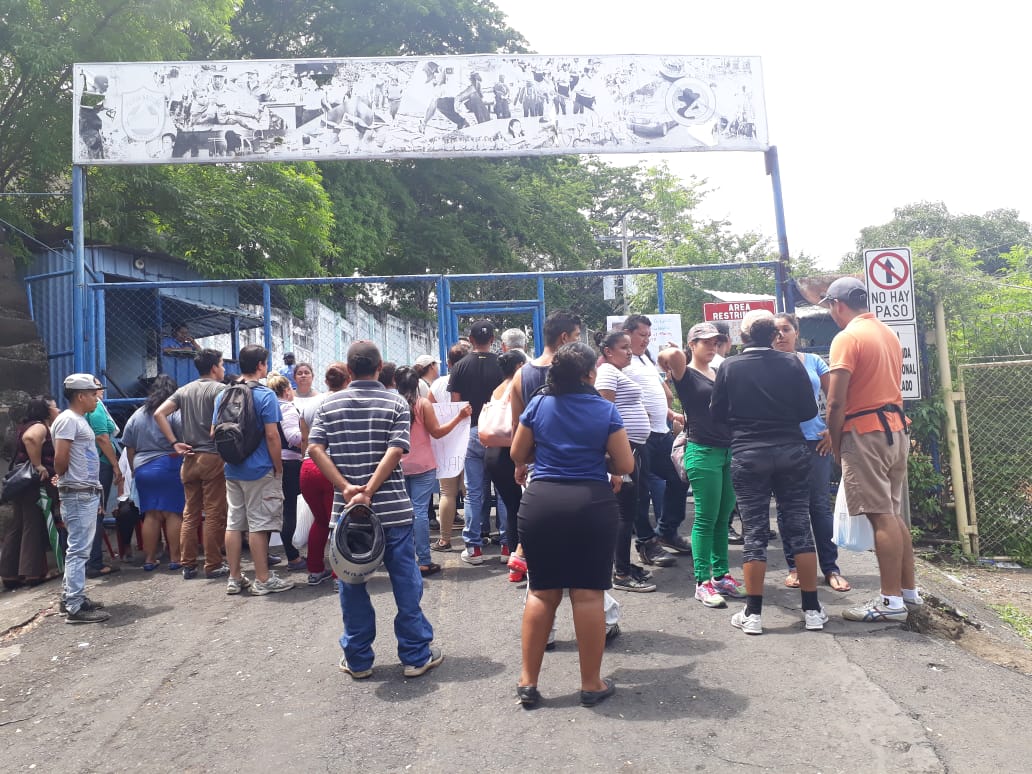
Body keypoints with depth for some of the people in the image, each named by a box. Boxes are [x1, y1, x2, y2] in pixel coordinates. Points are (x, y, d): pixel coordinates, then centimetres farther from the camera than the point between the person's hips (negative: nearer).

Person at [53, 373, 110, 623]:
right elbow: (60, 459, -18)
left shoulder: (79, 420, 17)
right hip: (78, 494, -10)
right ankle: (75, 607, -5)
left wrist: (94, 490, 13)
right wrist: (67, 480, 0)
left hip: (87, 493, 10)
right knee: (78, 549, -8)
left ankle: (71, 597, 23)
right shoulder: (68, 420, -13)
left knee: (79, 548, 15)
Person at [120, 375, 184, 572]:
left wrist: (135, 470, 22)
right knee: (173, 513, 1)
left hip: (142, 469, 5)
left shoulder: (136, 415, 12)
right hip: (170, 467, -5)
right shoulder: (175, 412, -6)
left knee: (151, 515, 10)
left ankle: (149, 559, 13)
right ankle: (175, 558, 3)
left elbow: (129, 447, 14)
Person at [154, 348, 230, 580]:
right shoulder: (219, 389, -5)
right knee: (215, 515, 0)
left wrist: (175, 443, 4)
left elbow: (159, 414, 6)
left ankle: (188, 565, 16)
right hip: (213, 457, -6)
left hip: (190, 458, 6)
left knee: (190, 514, 12)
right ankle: (213, 566, 3)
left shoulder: (184, 390, 14)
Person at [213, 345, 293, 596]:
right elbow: (272, 435, -15)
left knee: (233, 523, 11)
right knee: (259, 524, -1)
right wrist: (279, 468, -7)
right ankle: (262, 580, 5)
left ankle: (234, 578, 18)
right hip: (260, 470, -6)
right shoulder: (265, 395, -12)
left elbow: (214, 433, 11)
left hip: (232, 470, 6)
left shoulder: (223, 395, 8)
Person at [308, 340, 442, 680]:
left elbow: (315, 449, -7)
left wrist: (346, 488, -12)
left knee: (351, 584, 12)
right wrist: (369, 491, -16)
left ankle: (357, 660, 21)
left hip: (346, 508, 2)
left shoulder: (330, 404, 4)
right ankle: (416, 655, 15)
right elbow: (395, 451, -14)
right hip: (392, 508, -2)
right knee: (406, 582, 8)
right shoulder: (396, 403, -2)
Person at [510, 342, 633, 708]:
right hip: (592, 504, -2)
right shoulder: (606, 410, -1)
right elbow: (625, 465, 0)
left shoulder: (537, 405, 4)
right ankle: (591, 684, 17)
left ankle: (528, 681, 18)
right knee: (588, 594, 5)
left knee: (541, 592, 12)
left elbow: (518, 455, 12)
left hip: (541, 503, 2)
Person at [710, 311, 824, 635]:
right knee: (799, 526, 8)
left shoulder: (729, 367, -5)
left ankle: (753, 613, 7)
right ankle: (812, 609, 14)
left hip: (747, 456, -1)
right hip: (791, 452, 1)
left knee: (754, 532, 3)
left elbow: (717, 413, 1)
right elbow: (809, 410, 2)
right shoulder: (792, 363, -2)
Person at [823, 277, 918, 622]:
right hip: (895, 428, 9)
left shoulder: (847, 338, -12)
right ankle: (909, 589, 22)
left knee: (881, 517, -6)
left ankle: (891, 601, -1)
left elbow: (836, 402, -17)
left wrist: (835, 443, -5)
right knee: (894, 514, 15)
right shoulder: (888, 333, 14)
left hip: (866, 434, -9)